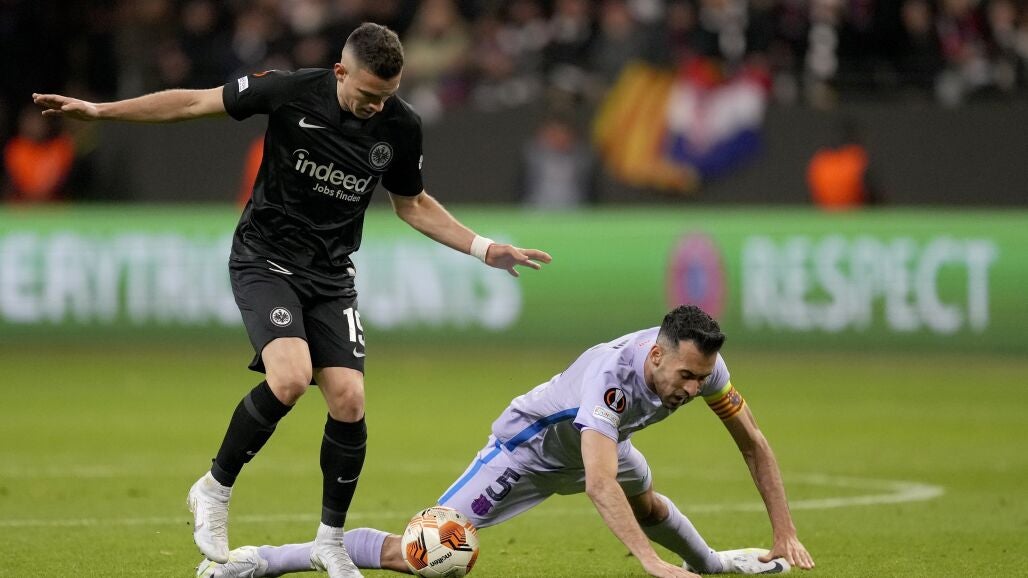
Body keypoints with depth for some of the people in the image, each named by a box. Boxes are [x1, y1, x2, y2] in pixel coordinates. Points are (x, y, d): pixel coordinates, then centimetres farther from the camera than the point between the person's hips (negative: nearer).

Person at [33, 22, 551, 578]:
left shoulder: (400, 126, -6)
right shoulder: (291, 92, -16)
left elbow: (412, 204, 12)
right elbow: (197, 102, -6)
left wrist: (484, 250, 4)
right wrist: (100, 111, -8)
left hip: (331, 275, 4)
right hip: (265, 260, -4)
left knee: (349, 400, -10)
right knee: (290, 377, -27)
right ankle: (215, 491, -5)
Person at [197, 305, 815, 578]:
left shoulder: (702, 363, -20)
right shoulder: (612, 375, -42)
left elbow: (754, 443, -5)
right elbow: (599, 483, -51)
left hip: (595, 443, 8)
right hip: (528, 447, -8)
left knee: (647, 502, 36)